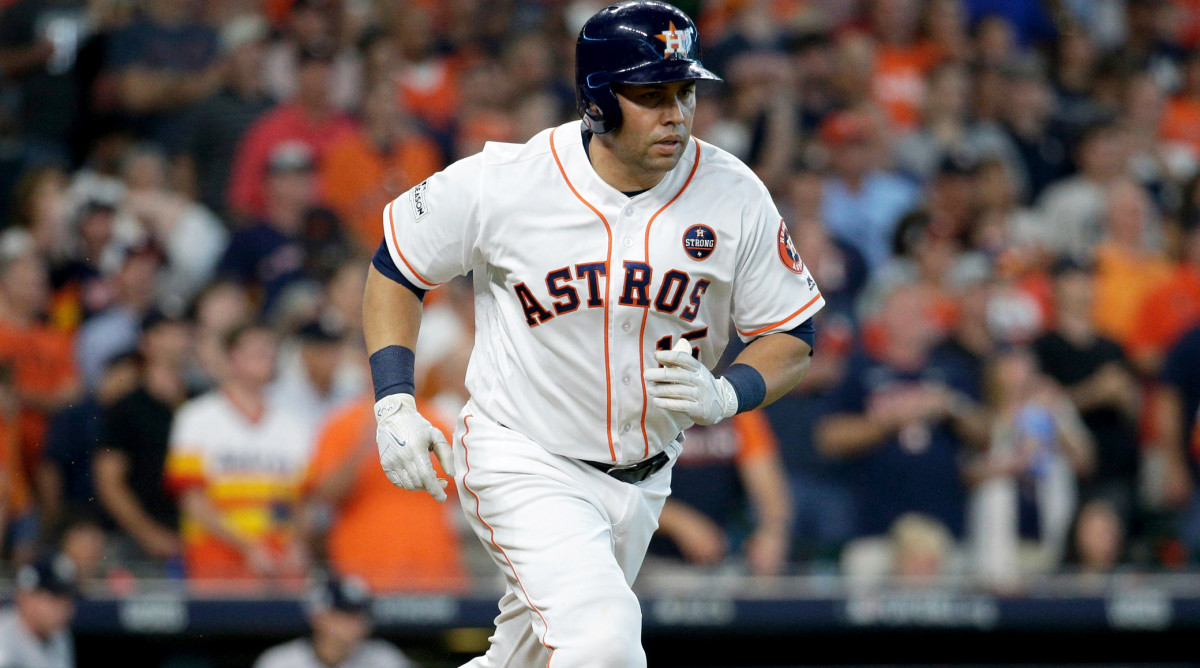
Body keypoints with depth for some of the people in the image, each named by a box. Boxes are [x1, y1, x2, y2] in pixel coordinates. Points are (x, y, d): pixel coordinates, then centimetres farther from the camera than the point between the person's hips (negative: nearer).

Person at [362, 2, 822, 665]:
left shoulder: (736, 198, -10)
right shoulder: (502, 183, -17)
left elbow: (791, 336, 0)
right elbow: (396, 266, 0)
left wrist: (723, 396, -21)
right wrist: (394, 404, -11)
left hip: (640, 479, 5)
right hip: (521, 462, -5)